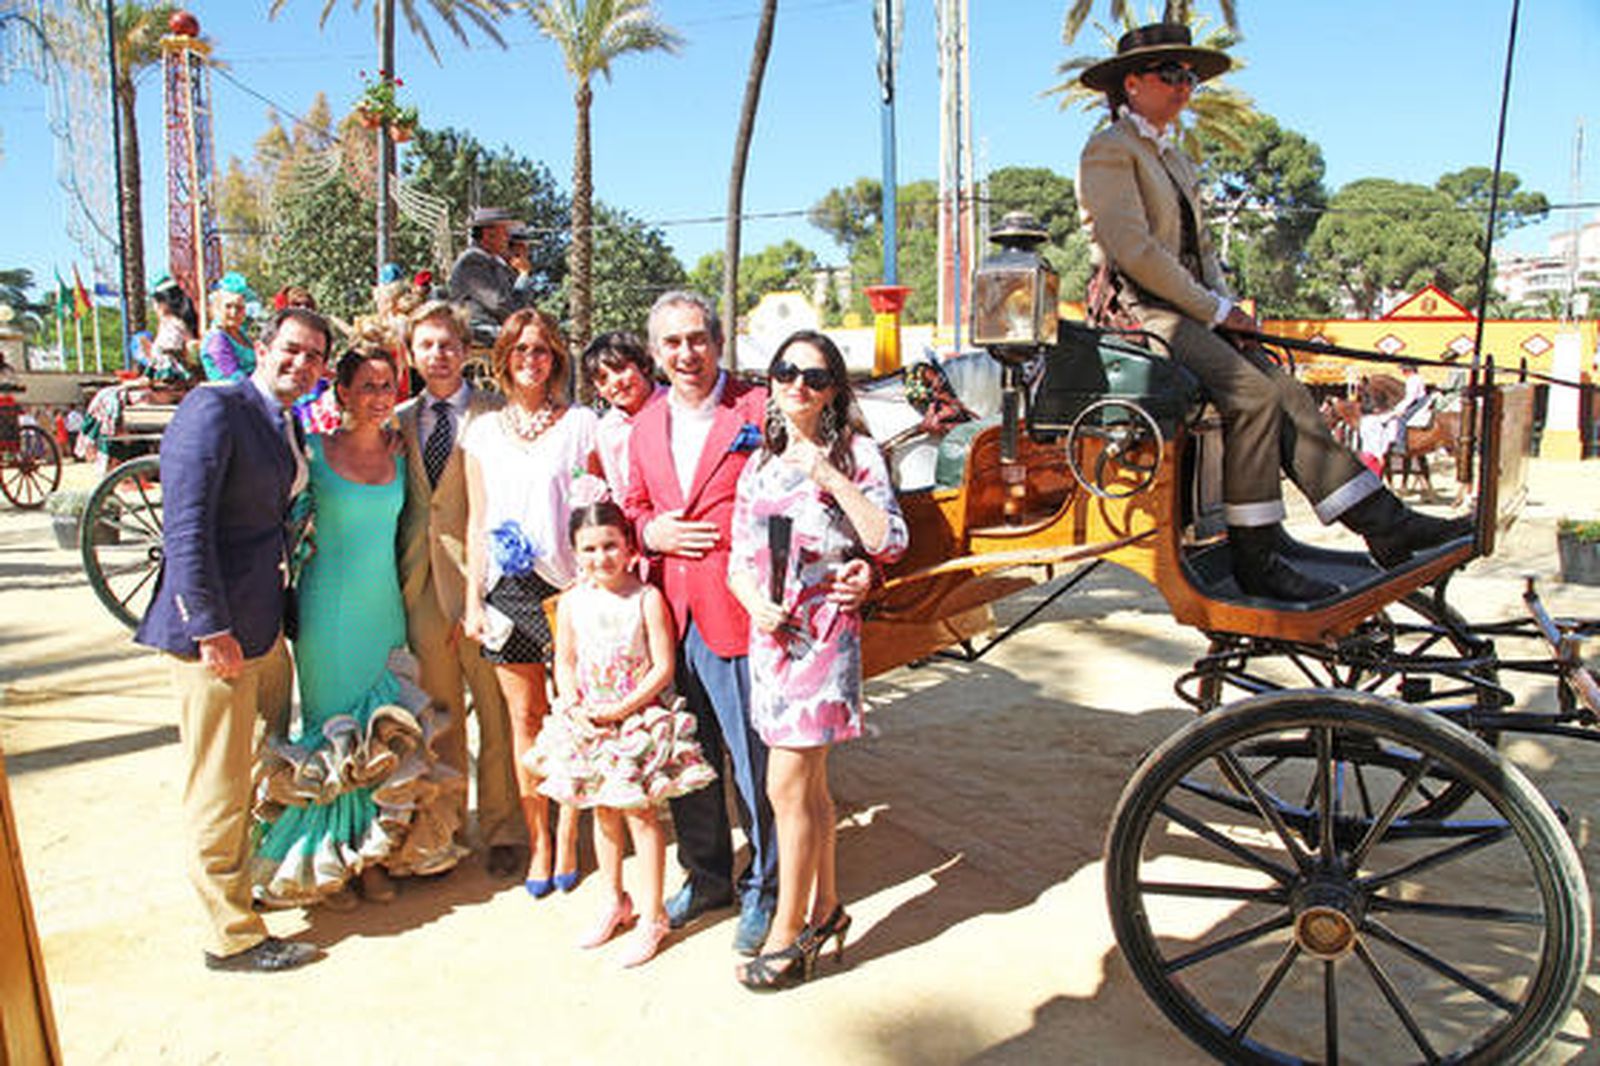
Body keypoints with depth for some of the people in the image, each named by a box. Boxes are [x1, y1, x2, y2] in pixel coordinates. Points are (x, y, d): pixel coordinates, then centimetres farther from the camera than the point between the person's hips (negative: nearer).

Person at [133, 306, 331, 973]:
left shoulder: (286, 425, 12)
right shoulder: (213, 408, -14)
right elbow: (185, 526, -20)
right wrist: (211, 628, -22)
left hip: (265, 624, 9)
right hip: (214, 625, -9)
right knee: (219, 789, 2)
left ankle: (260, 877, 43)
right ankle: (231, 935, 15)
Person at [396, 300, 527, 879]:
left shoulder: (496, 414, -3)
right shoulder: (400, 420, 12)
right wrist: (396, 570, 5)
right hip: (420, 580, 4)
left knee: (496, 712, 3)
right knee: (437, 711, 14)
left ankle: (502, 830, 17)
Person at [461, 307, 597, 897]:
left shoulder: (581, 424, 2)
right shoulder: (483, 431, 11)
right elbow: (477, 523, 11)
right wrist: (472, 600, 6)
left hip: (567, 585, -2)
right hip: (507, 586, 3)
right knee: (524, 718, 7)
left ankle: (567, 837, 16)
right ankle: (538, 842, 17)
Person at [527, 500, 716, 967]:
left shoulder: (647, 599, -13)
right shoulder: (571, 602, 0)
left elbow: (663, 668, -14)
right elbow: (564, 663, 6)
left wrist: (622, 708, -19)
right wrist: (575, 708, -11)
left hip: (638, 719, -5)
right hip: (589, 723, 5)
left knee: (640, 814, 0)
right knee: (603, 812, 16)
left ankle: (651, 916, 13)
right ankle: (615, 902, 35)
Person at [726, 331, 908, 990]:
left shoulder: (856, 453, -3)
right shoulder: (759, 465, 11)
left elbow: (890, 543, -12)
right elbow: (739, 559, 13)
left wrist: (831, 478, -17)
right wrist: (758, 603, -7)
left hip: (825, 632, -5)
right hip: (770, 632, 6)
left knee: (788, 787, -5)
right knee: (810, 783, 16)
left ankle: (787, 936, 9)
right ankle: (825, 906, 32)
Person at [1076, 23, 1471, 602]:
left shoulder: (1174, 158, 25)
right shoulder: (1108, 151, -5)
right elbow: (1134, 251, -16)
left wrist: (1228, 307, 5)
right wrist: (1216, 310, -13)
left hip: (1192, 312, 8)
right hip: (1143, 312, -8)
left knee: (1288, 394, -8)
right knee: (1252, 393, -26)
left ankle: (1383, 523, -12)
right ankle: (1255, 558, -21)